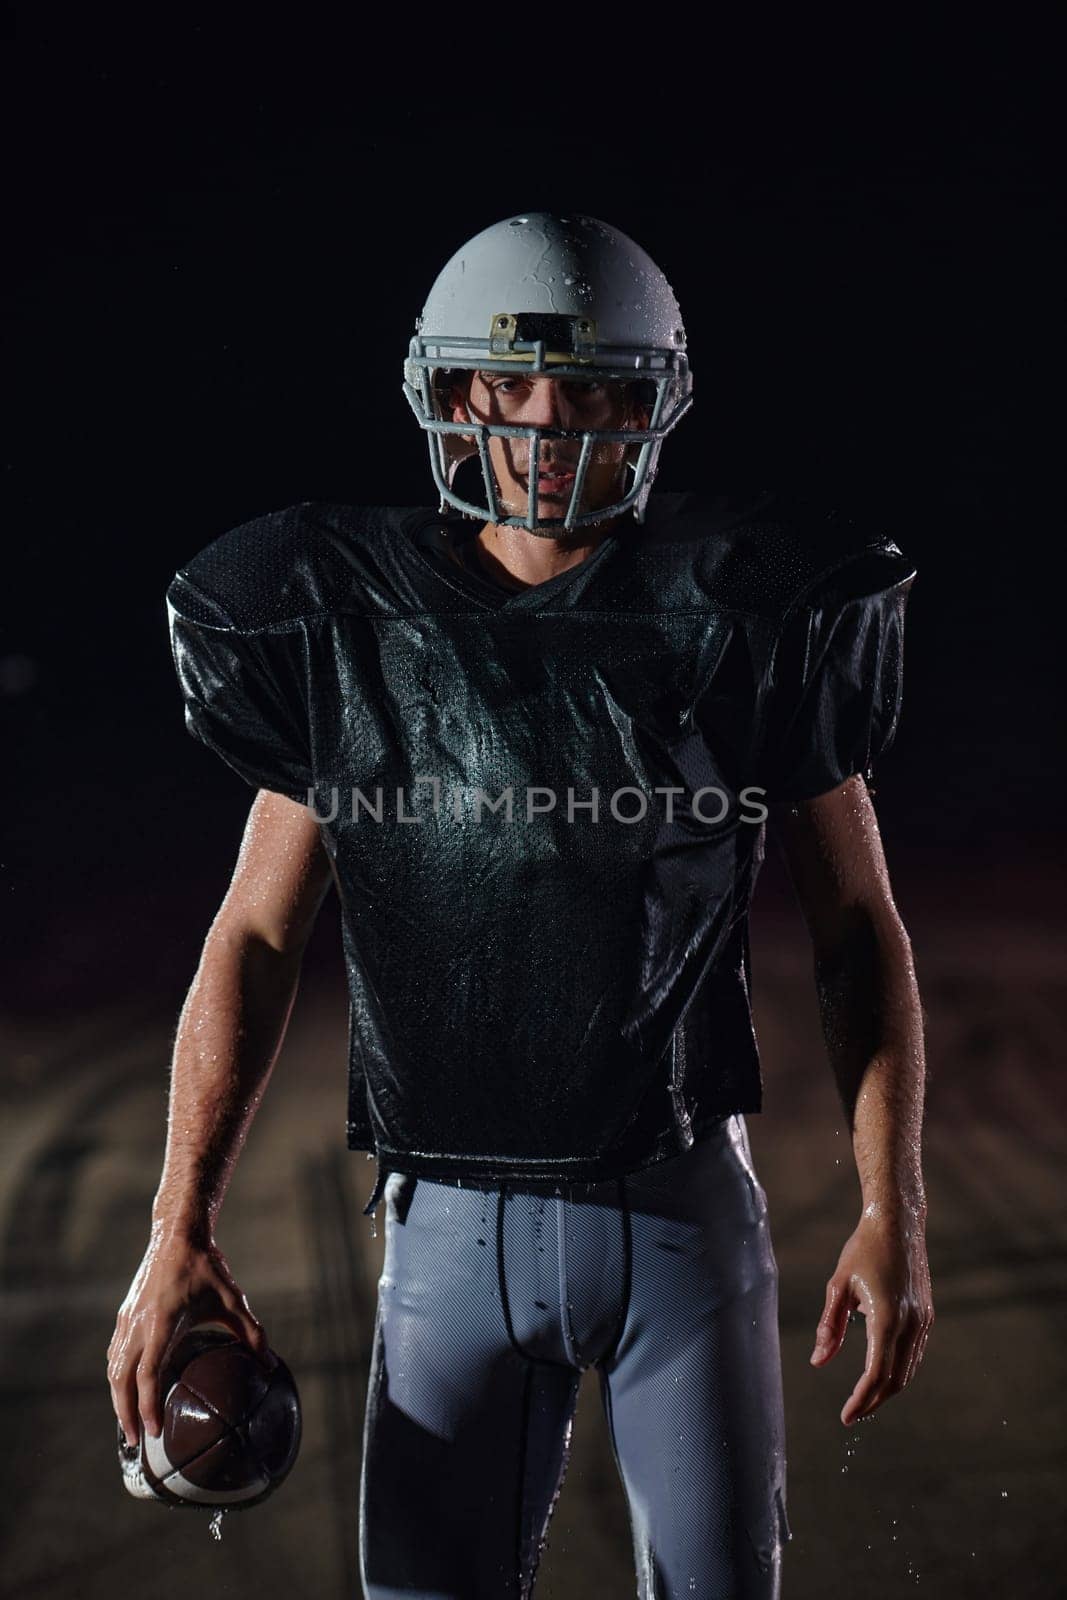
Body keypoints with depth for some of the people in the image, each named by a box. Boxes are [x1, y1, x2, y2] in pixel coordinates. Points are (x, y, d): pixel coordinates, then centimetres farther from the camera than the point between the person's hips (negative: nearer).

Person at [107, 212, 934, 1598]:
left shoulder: (745, 616, -3)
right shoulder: (353, 627, -1)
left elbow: (858, 927, 2)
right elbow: (256, 936, 2)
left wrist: (892, 1213, -3)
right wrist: (180, 1230, -3)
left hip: (684, 1207, 0)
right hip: (452, 1217, 1)